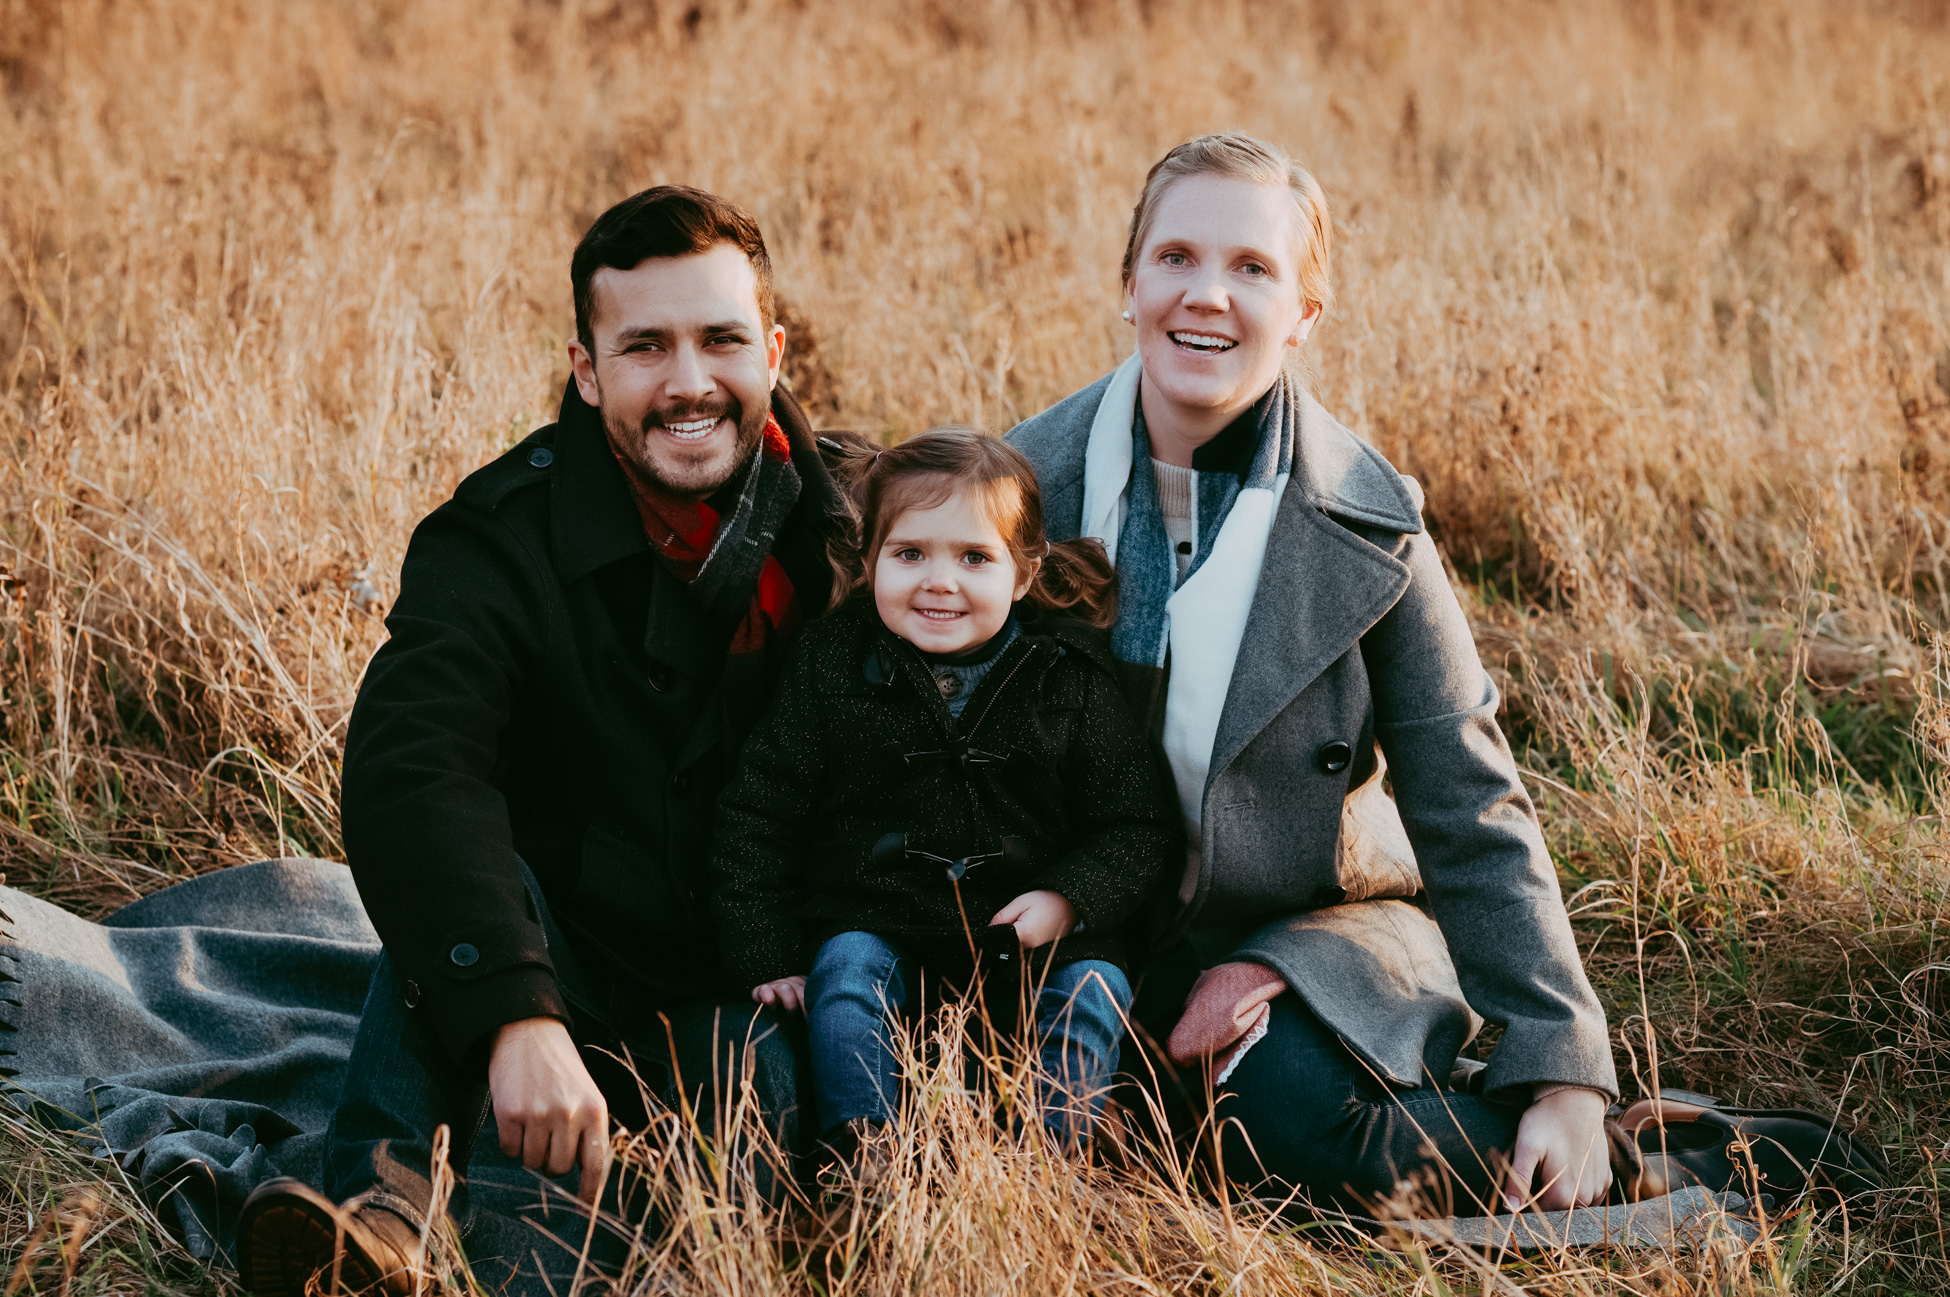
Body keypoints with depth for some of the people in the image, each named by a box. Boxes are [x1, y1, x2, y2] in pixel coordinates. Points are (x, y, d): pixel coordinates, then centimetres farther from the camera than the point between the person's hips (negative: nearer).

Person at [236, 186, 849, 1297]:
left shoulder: (840, 514, -1)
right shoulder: (498, 540, -13)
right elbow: (409, 777, -30)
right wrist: (518, 1016, -46)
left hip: (753, 987, 1)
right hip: (563, 968, -1)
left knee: (762, 1084, -32)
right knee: (467, 865, -31)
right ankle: (390, 1199, -46)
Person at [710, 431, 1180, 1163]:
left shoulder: (1072, 682, -1)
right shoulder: (831, 665, -2)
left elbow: (1139, 824, 3)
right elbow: (757, 818, 3)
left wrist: (1071, 898, -15)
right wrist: (767, 955, -4)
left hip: (1026, 941, 1)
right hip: (874, 921, 0)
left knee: (1094, 987, -22)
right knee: (846, 968, -28)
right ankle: (864, 1156, -28)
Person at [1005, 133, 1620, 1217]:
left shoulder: (1368, 528, -9)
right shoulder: (1026, 481, -4)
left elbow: (1474, 816, -7)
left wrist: (1565, 1073, -12)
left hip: (1313, 924, -2)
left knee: (1293, 1105, -32)